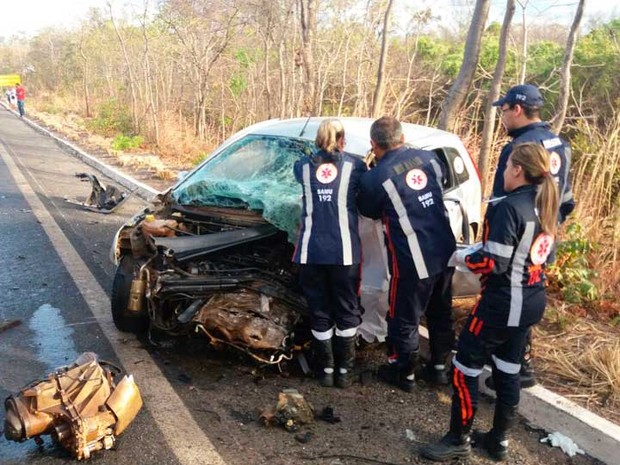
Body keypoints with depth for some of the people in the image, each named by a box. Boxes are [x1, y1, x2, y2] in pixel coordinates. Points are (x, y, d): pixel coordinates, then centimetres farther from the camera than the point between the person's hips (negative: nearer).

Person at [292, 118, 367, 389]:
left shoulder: (302, 166, 9)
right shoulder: (355, 165, 4)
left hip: (311, 251, 2)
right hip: (344, 251, -1)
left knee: (319, 311, 12)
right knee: (347, 311, 12)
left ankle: (325, 370, 20)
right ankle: (344, 370, 19)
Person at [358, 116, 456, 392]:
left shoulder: (375, 177, -14)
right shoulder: (429, 158, 2)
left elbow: (369, 212, 4)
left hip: (413, 262, -6)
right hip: (445, 253, 7)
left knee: (404, 320, 13)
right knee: (440, 313, 22)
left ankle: (404, 374, 29)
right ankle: (439, 367, 37)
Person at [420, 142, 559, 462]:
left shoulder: (510, 207, -21)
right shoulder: (545, 205, 7)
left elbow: (494, 263, -24)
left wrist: (463, 259, -6)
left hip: (503, 304, -9)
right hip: (531, 302, 9)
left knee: (465, 368, 4)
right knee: (508, 371, 18)